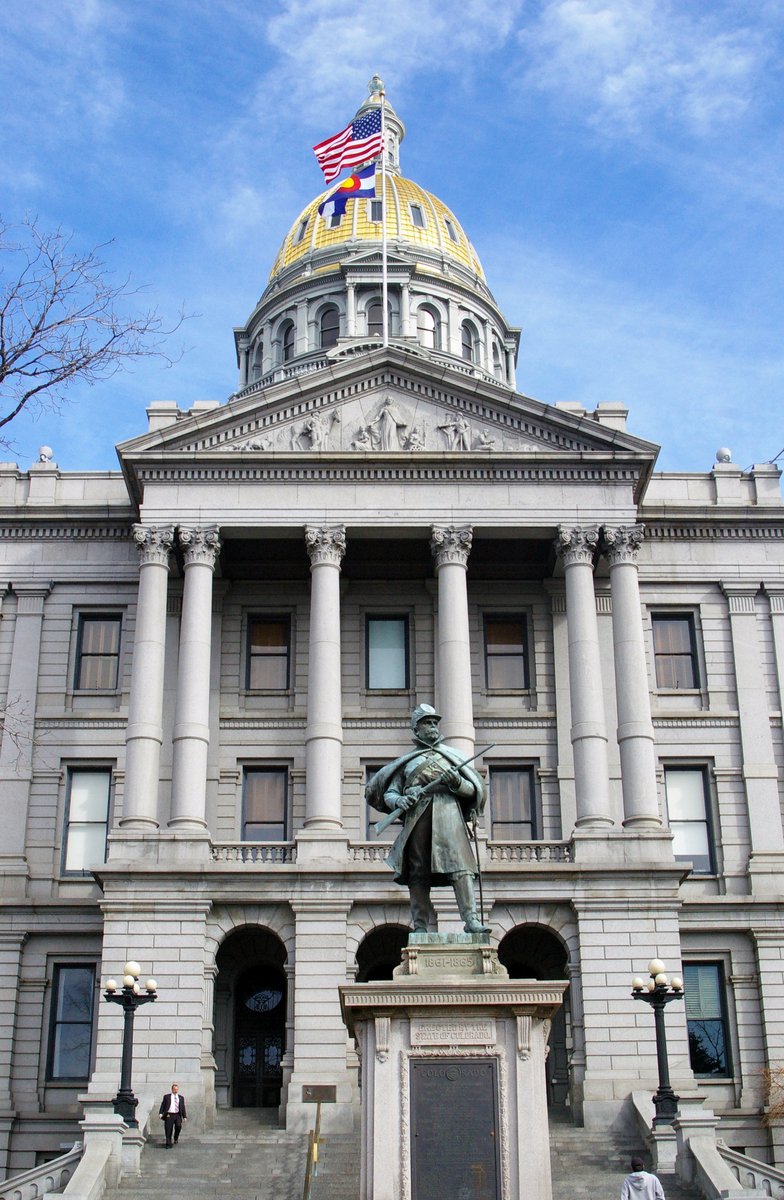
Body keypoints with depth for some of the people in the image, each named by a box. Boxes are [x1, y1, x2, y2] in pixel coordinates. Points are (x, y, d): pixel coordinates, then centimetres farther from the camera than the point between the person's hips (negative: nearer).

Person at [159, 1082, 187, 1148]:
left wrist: (184, 1116, 8)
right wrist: (160, 1113, -9)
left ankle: (176, 1138, 4)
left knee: (178, 1125, -22)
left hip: (177, 1115, 1)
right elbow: (163, 1105, 4)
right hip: (169, 1115, -1)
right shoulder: (167, 1097, 9)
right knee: (168, 1131, -4)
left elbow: (183, 1108, 15)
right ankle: (168, 1145, 8)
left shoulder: (181, 1098, 16)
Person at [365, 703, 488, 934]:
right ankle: (421, 926, -2)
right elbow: (389, 793, 13)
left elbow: (472, 790, 16)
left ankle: (471, 920, -21)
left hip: (448, 812, 0)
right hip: (417, 815, 0)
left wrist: (456, 782, -6)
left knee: (459, 864, -15)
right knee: (418, 872, -4)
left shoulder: (450, 755, 22)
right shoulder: (407, 760, 21)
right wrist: (399, 800, -10)